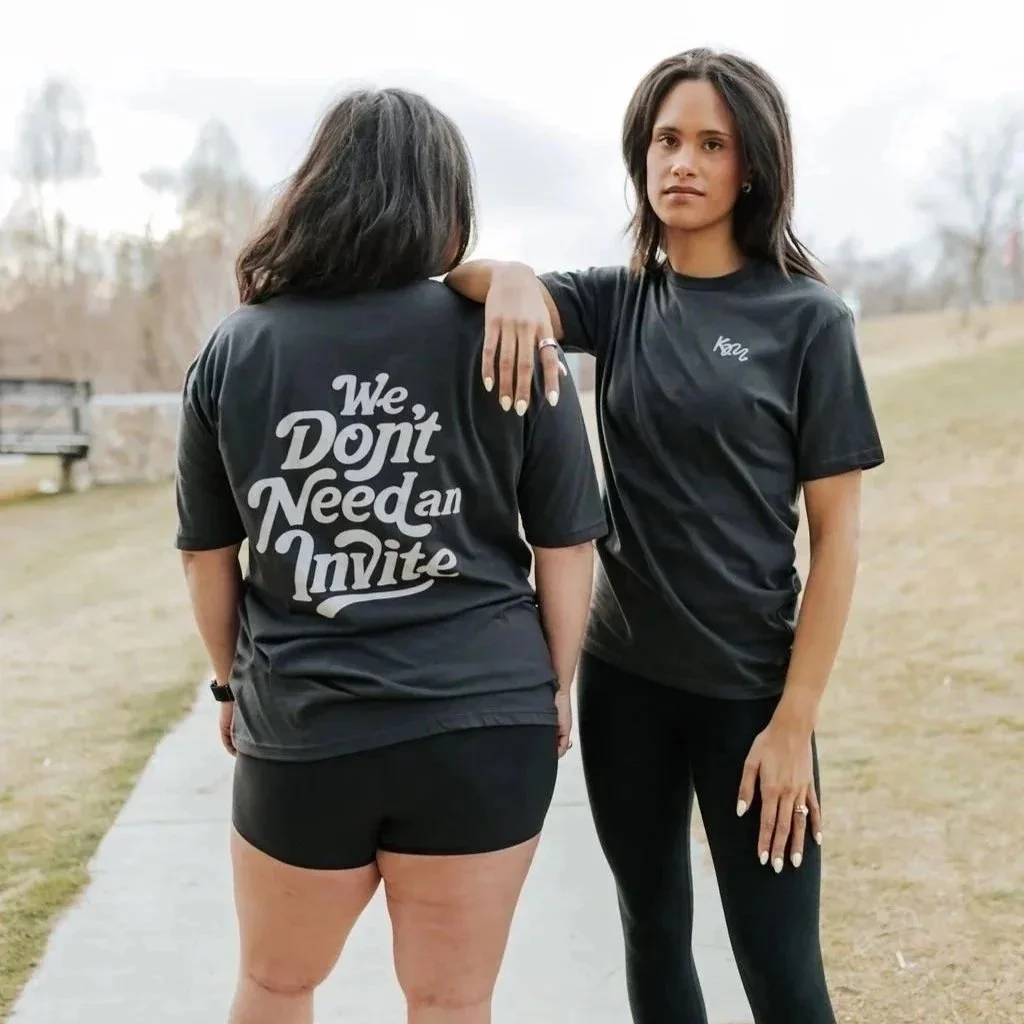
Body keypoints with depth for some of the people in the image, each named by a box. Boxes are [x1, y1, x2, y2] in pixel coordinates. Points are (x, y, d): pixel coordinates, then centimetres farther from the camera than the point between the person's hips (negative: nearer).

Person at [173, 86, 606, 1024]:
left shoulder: (235, 350, 0)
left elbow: (207, 554, 7)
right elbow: (565, 545, -1)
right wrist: (555, 691, 12)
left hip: (300, 729, 1)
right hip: (479, 724, -1)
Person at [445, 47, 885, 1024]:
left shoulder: (806, 318, -7)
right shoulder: (617, 300, 4)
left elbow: (837, 532, -8)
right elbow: (459, 269, -8)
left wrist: (795, 720, -12)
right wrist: (509, 276, -32)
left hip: (748, 688, -3)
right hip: (622, 674, 4)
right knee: (653, 931, 16)